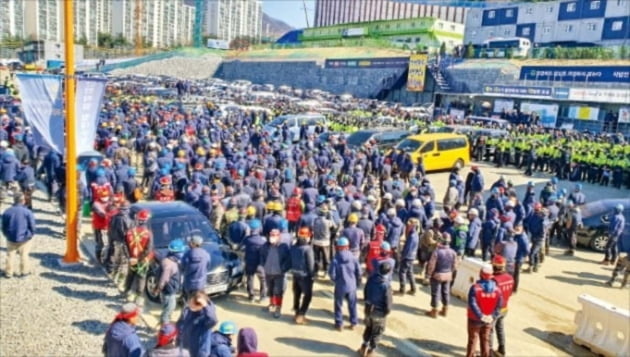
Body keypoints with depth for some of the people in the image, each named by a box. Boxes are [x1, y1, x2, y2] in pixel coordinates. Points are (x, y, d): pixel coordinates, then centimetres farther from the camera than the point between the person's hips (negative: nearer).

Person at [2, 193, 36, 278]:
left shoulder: (7, 212, -4)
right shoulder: (27, 212, -14)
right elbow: (32, 226, -10)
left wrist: (7, 235, 17)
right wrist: (31, 234, 8)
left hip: (11, 238, 2)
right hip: (24, 238, -2)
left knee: (10, 255, 15)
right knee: (24, 255, 13)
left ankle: (8, 273, 21)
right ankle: (24, 271, 23)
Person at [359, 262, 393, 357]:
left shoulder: (371, 278, -10)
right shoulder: (386, 285, -29)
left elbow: (365, 292, 4)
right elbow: (388, 303, -23)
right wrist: (387, 312, -4)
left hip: (368, 309, 5)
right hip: (379, 312, -5)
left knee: (368, 328, 27)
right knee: (377, 331, 17)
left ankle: (364, 347, 34)